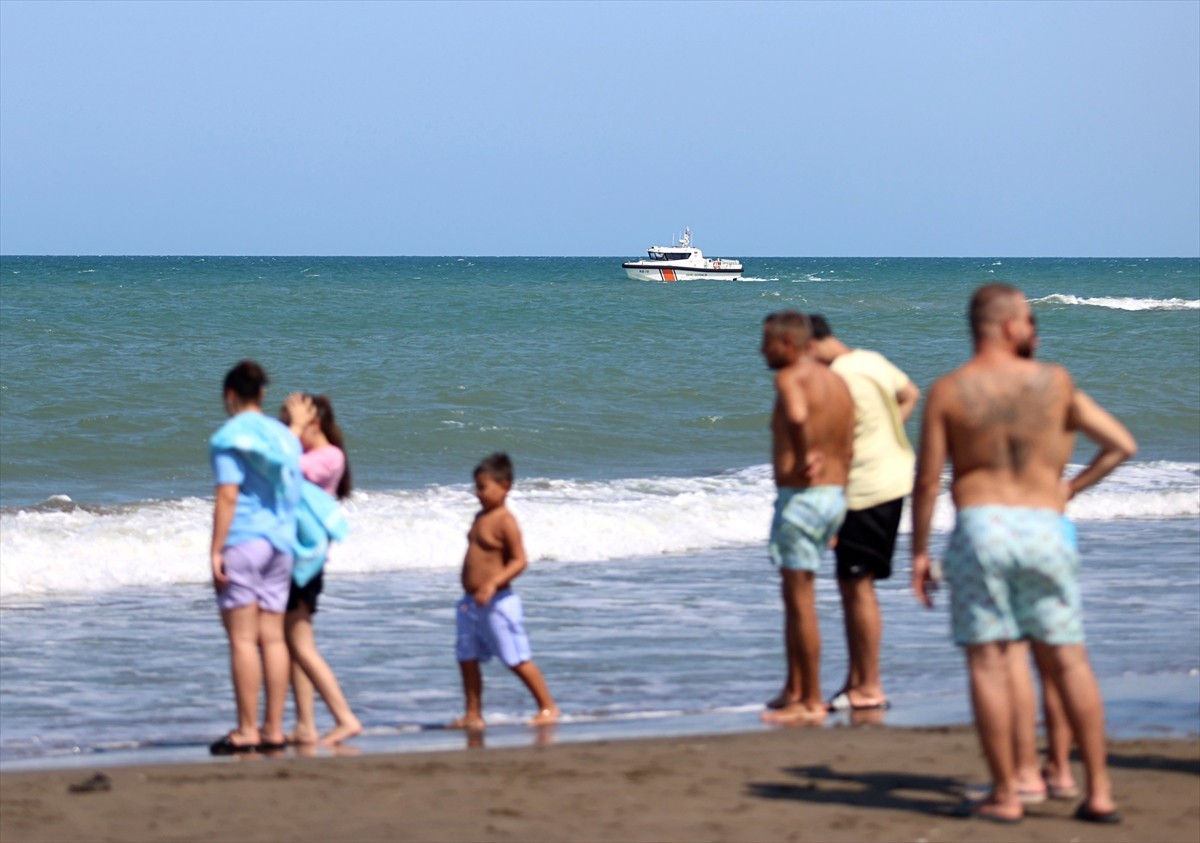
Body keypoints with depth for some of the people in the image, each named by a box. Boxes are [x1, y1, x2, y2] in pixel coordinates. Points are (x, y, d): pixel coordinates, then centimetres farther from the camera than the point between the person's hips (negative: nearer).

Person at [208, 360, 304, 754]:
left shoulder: (229, 437, -6)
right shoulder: (285, 437, 15)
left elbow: (227, 496, -13)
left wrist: (216, 550, -13)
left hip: (242, 542, -7)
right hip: (280, 544, 7)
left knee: (242, 638, -6)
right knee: (272, 637, 6)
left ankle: (247, 731, -8)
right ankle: (273, 729, 5)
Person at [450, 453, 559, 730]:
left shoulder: (505, 521, -15)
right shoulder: (481, 517, 12)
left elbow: (519, 561, -20)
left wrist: (492, 584, -30)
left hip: (498, 603, -9)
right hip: (472, 603, 9)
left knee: (517, 659, -3)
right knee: (467, 658, 8)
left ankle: (548, 707, 7)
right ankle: (473, 715, 14)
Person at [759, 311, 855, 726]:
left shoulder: (790, 378, -13)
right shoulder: (838, 383, 13)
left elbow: (797, 416, -36)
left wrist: (804, 455, -21)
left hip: (801, 495, -9)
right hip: (835, 495, 9)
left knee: (801, 601, -2)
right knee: (794, 597, 19)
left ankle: (812, 703, 1)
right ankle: (794, 691, 25)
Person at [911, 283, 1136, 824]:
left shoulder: (947, 392, -1)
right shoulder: (1055, 382, 3)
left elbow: (927, 481, -3)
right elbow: (1123, 445, 9)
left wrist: (919, 552, 5)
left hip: (980, 528, -1)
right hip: (1045, 528, 2)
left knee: (988, 662, 2)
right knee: (1068, 660, 8)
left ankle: (1005, 796, 1)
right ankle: (1099, 791, 8)